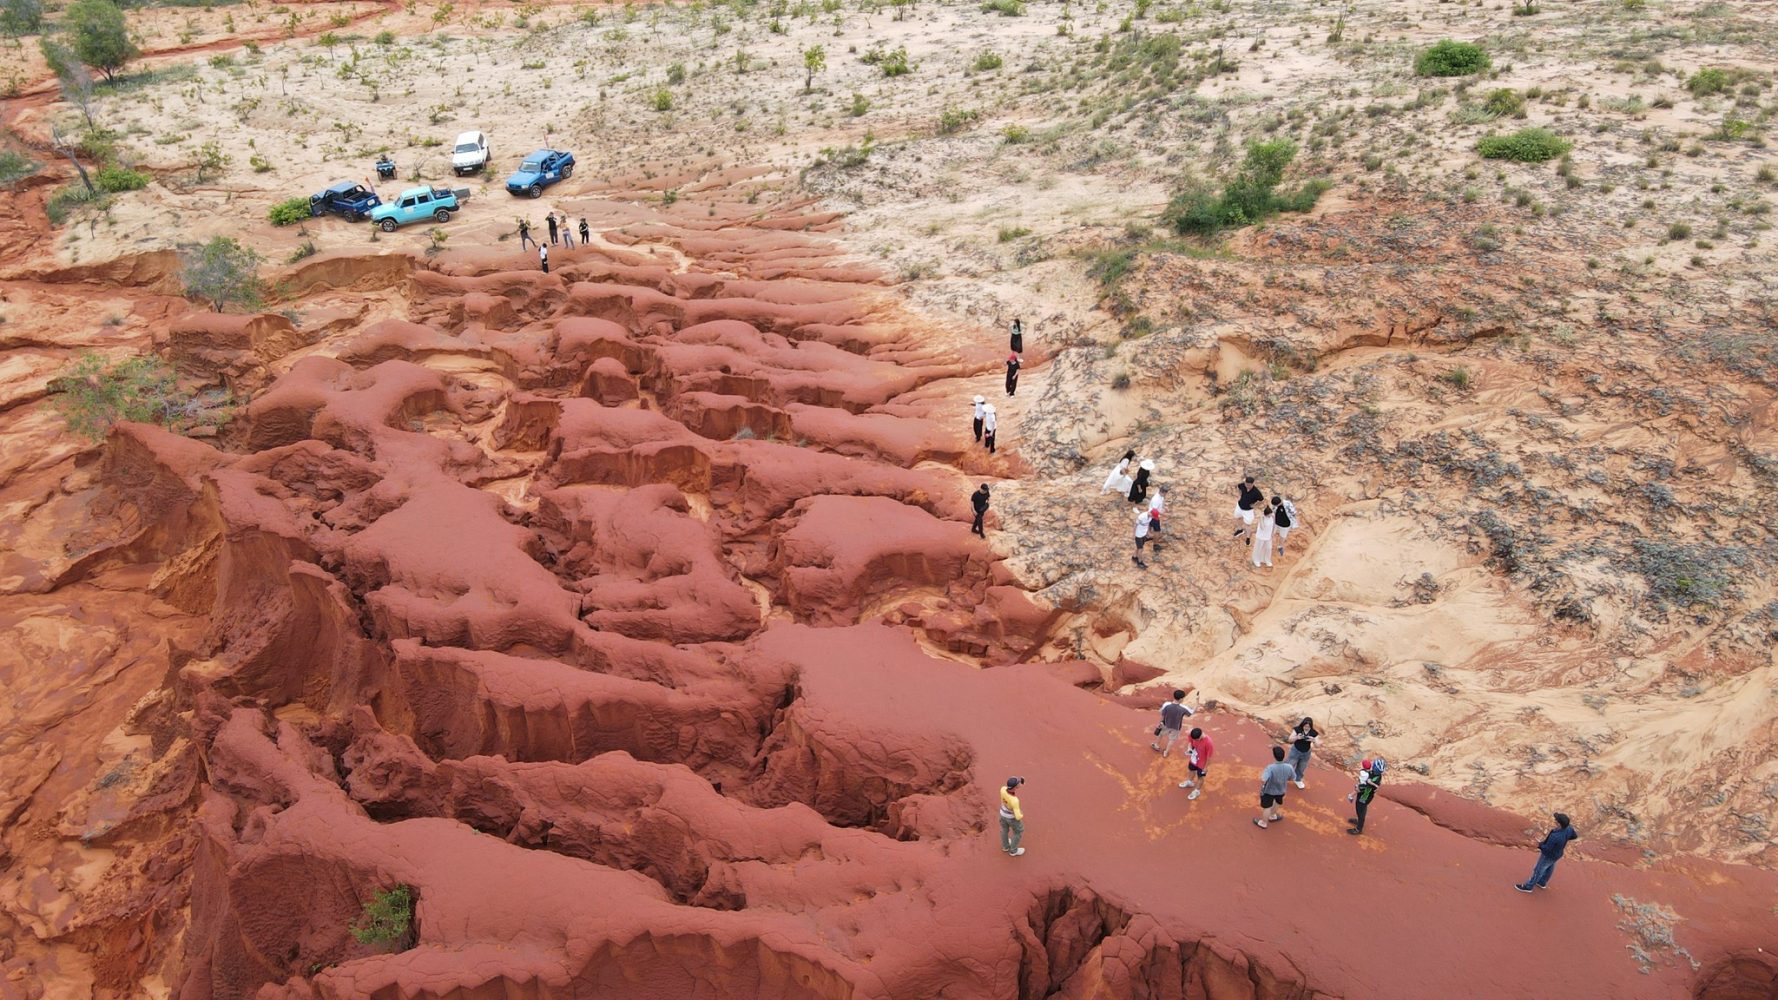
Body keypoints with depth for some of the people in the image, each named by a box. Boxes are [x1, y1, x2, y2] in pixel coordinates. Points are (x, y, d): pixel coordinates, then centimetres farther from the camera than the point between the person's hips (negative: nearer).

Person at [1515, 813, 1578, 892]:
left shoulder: (1555, 837, -45)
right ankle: (1542, 882, 55)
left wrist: (1540, 844, -10)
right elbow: (1574, 836, 0)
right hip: (1558, 853, 7)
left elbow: (1547, 849, -30)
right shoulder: (1569, 829, -24)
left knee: (1538, 870, 15)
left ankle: (1528, 886, 36)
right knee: (1549, 868, 30)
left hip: (1549, 856, -7)